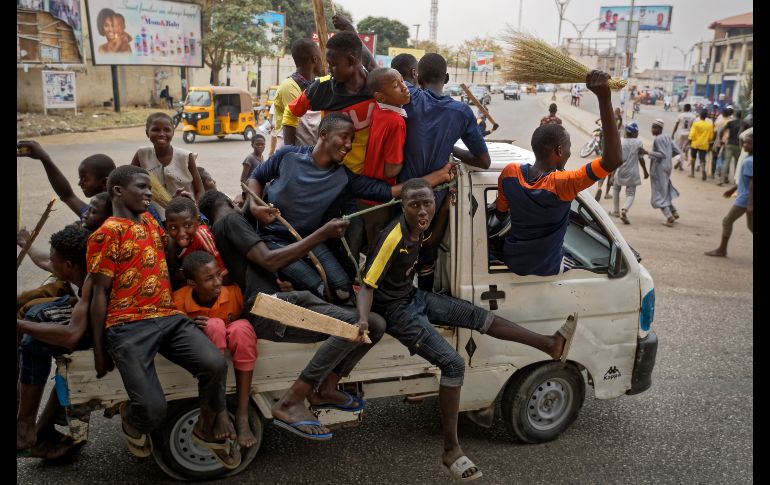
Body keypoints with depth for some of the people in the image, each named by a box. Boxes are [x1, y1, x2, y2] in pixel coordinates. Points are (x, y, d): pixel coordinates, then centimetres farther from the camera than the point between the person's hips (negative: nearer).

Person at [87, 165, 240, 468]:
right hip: (129, 326, -6)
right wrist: (99, 350, -2)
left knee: (216, 364, -22)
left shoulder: (150, 221, 19)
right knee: (153, 409, -20)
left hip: (169, 318, 6)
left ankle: (209, 429, 6)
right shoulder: (107, 233, -2)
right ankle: (132, 418, 21)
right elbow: (100, 293, -3)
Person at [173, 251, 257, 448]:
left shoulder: (233, 292, -19)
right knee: (215, 325, -33)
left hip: (233, 345, 1)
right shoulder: (180, 300, -20)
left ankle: (242, 415, -31)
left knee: (242, 327, -33)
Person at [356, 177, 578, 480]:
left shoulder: (416, 227, -4)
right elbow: (367, 286, -28)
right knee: (454, 364, -18)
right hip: (396, 310, -9)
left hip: (414, 297, 9)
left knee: (477, 316, 10)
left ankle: (550, 345, 22)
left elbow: (431, 241, 21)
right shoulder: (393, 239, -29)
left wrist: (447, 207, 10)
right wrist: (363, 320, -46)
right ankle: (451, 450, -9)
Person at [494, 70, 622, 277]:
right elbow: (613, 160, -39)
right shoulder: (562, 183, -30)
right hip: (547, 269, -4)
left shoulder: (510, 174, -16)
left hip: (512, 261, 4)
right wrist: (604, 98, -44)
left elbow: (500, 213, -1)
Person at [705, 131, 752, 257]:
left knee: (727, 221, 2)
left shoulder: (749, 162, -20)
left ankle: (722, 250, 11)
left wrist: (750, 204, -26)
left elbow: (752, 184, -24)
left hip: (745, 198, -9)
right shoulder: (749, 160, 9)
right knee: (751, 225, 15)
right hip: (747, 198, 9)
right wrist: (733, 189, 29)